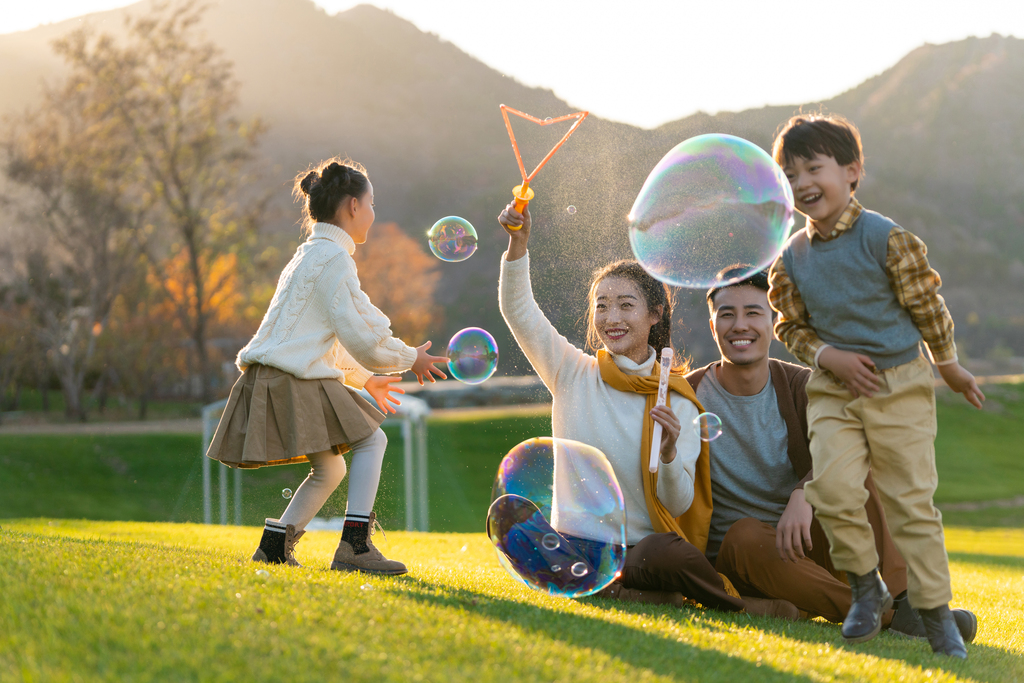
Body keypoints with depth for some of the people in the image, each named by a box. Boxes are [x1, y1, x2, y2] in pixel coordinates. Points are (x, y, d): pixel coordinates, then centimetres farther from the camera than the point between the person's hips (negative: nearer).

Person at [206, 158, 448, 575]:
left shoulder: (310, 255, 24)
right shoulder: (333, 257, -8)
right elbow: (359, 337, -12)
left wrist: (364, 379, 34)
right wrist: (411, 358, 3)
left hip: (276, 379, 10)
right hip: (291, 381, -10)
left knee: (331, 469, 18)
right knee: (371, 440, -6)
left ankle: (274, 546, 15)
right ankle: (354, 546, -12)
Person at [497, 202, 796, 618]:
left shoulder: (677, 402, 0)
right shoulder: (574, 373, 4)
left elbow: (679, 505, -5)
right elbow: (518, 308, -4)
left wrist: (668, 452, -25)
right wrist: (518, 243, -19)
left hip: (640, 547, -2)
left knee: (664, 552, -40)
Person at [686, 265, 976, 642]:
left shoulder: (801, 386, 0)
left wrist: (804, 494, -38)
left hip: (809, 543, 2)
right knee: (746, 536, -37)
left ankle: (901, 596, -32)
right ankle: (889, 617, -40)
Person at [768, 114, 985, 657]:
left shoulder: (887, 239, -11)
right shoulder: (792, 258, 1)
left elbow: (927, 305, -2)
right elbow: (790, 326, 11)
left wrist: (949, 366, 7)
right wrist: (828, 356, -8)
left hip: (900, 386, -3)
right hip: (833, 389, 3)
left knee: (911, 499, -2)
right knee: (832, 486, -16)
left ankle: (935, 611, 11)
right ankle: (866, 587, 7)